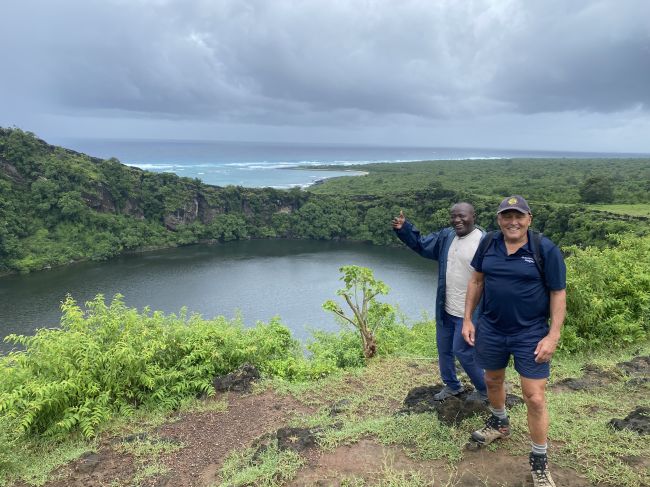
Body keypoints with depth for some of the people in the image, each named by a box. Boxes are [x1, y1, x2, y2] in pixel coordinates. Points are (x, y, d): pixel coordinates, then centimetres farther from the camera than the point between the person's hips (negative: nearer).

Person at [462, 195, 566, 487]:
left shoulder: (545, 250, -13)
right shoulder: (488, 244, -2)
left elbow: (558, 294, -9)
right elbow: (477, 281, 7)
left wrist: (553, 335, -14)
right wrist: (467, 319, 5)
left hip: (531, 334, -4)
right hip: (490, 329, 4)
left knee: (535, 398, -1)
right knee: (493, 380, 22)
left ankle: (539, 461, 19)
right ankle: (499, 424, 51)